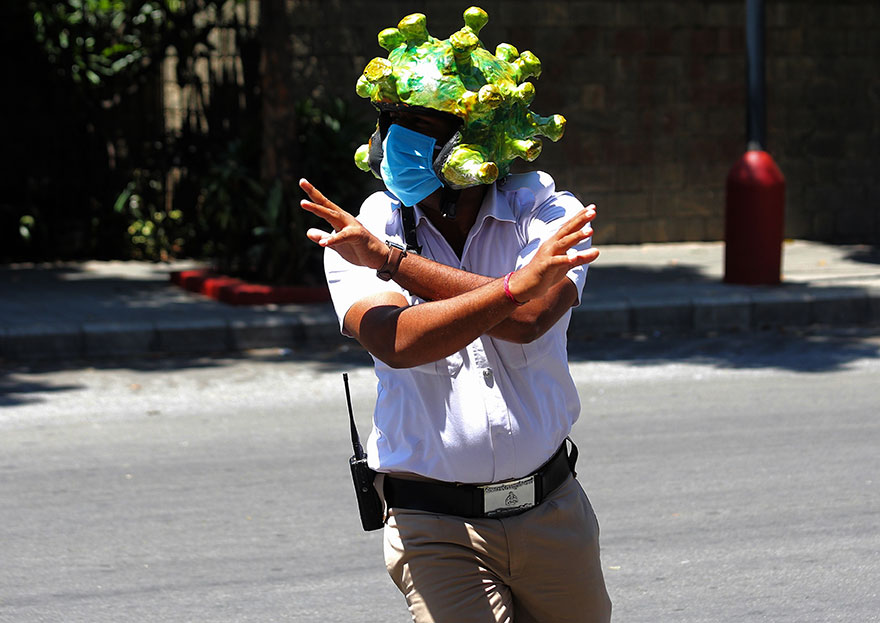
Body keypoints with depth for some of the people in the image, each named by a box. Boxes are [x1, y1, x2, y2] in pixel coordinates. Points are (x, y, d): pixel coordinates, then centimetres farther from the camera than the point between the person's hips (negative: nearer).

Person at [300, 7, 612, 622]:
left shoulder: (547, 214, -5)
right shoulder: (359, 235, -5)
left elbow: (528, 319, -24)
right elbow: (396, 343, -24)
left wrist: (391, 260, -22)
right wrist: (517, 283, -34)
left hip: (552, 509, 2)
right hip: (435, 527, -2)